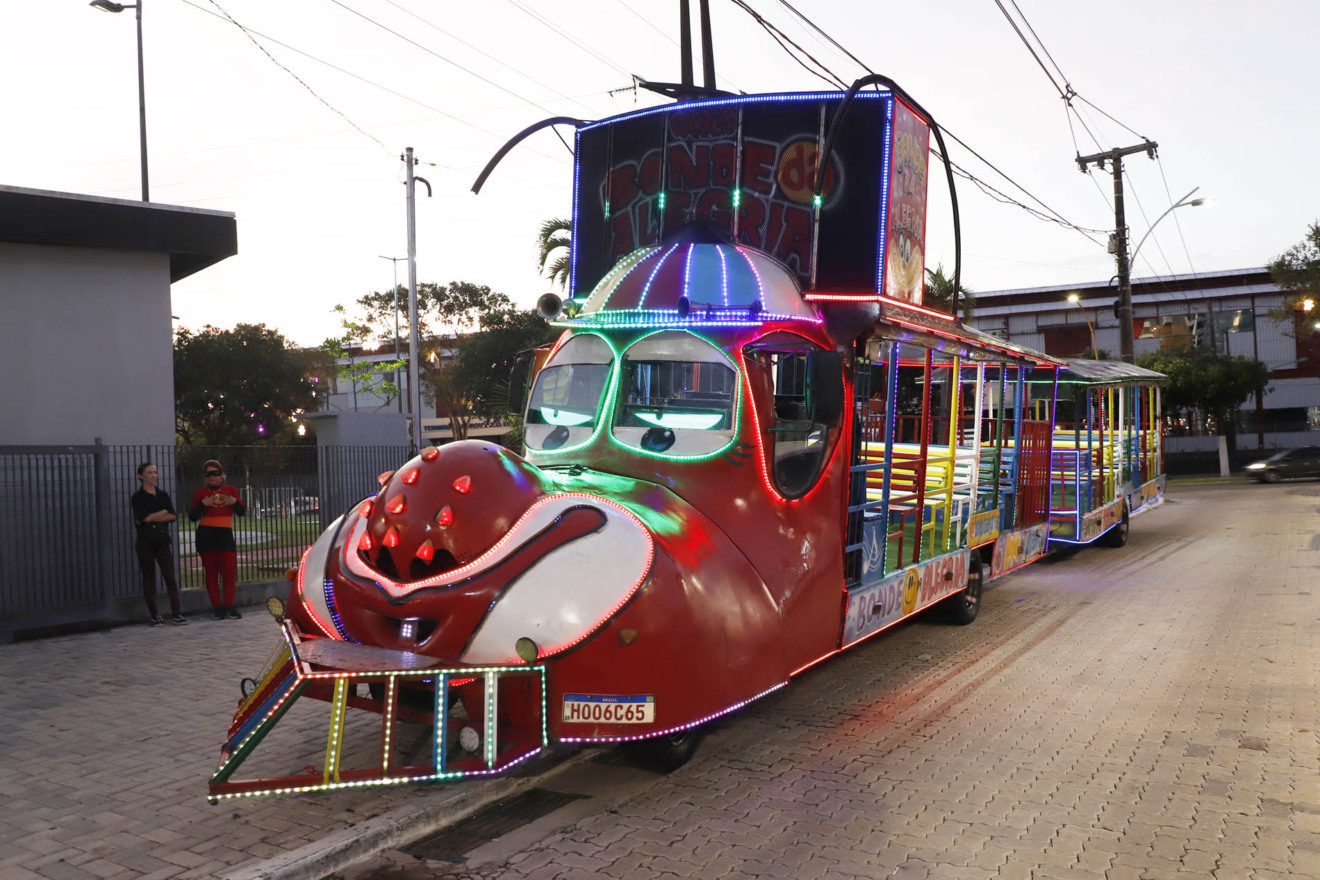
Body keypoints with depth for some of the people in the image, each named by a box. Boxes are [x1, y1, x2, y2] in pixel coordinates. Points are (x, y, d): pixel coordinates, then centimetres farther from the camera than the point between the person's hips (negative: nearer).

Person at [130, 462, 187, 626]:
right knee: (149, 577, 3)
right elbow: (142, 518, -13)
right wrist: (163, 512, -2)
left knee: (170, 576, -5)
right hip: (145, 540, -3)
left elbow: (173, 516, 2)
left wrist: (152, 518, -9)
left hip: (162, 539, 3)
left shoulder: (163, 495, 13)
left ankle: (177, 614, -6)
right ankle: (154, 615, 10)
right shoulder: (138, 497, 1)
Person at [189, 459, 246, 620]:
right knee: (211, 571, 1)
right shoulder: (200, 493, 6)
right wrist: (203, 503, -13)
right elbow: (192, 517, 1)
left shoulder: (231, 490, 10)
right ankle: (217, 607, 7)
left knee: (229, 570, -5)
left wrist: (234, 502, -11)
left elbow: (242, 512, 7)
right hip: (206, 535, -1)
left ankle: (229, 606, 4)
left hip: (225, 534, 1)